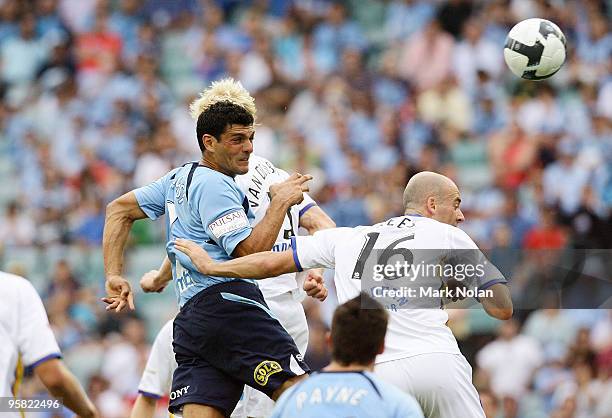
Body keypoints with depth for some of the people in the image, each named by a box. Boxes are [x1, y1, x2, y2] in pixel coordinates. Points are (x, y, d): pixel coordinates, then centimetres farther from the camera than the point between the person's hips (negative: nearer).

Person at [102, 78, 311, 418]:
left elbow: (119, 210, 31)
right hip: (230, 303, -9)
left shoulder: (181, 178, 25)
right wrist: (280, 202, -1)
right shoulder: (214, 185, -4)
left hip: (190, 320, 9)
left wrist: (114, 276, 23)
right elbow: (252, 253, -11)